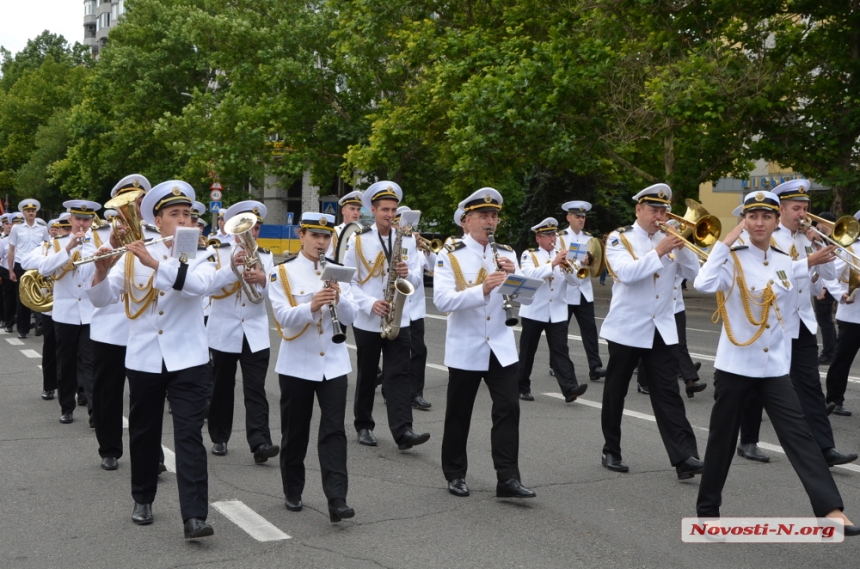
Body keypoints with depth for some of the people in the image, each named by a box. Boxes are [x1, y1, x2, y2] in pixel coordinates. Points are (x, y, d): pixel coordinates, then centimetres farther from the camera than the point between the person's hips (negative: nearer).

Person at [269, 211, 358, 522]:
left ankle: (337, 499, -9)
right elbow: (283, 316, -14)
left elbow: (350, 316, 0)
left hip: (334, 362, 2)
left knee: (334, 430, -6)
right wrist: (312, 305, -31)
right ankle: (293, 493, 26)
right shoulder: (282, 272, -3)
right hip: (296, 363, -2)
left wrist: (338, 298, -19)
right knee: (295, 432, 10)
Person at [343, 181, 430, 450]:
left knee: (399, 375, -7)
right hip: (367, 321, -1)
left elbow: (417, 277, 4)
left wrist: (407, 273, -19)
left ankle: (403, 431, -12)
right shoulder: (358, 240, -3)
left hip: (398, 320, 1)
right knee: (367, 376, 10)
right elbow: (348, 280, -5)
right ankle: (363, 426, 25)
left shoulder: (407, 240, 5)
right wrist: (370, 303, -18)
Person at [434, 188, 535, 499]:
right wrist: (482, 290, -30)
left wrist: (514, 275, -17)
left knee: (508, 409, -4)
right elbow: (442, 300, -18)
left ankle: (508, 478, -1)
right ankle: (455, 475, 22)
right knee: (459, 413, 8)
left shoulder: (506, 253, 7)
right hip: (465, 348, -3)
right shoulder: (450, 254, -5)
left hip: (501, 347, 3)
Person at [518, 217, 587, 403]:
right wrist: (553, 263, -27)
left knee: (560, 350, -6)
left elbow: (575, 281, 1)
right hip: (534, 312, -2)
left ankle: (570, 388, -15)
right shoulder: (529, 255, 0)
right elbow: (529, 275, -20)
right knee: (527, 351, 7)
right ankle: (522, 387, 18)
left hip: (557, 313, 2)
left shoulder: (562, 256, 11)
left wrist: (567, 266, -17)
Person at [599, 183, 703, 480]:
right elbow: (626, 272, -21)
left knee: (668, 393, -5)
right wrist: (659, 251, -23)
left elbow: (693, 274, 2)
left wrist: (682, 247, -12)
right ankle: (611, 451, 22)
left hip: (662, 330, 3)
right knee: (616, 391, 8)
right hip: (627, 329, -3)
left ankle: (684, 456, -11)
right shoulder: (619, 239, -3)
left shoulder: (668, 240, 9)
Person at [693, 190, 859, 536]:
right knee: (722, 437, 7)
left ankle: (831, 509, -7)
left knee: (798, 434, -4)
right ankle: (707, 509, 21)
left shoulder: (786, 263, 7)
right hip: (735, 363, -3)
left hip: (775, 365, 3)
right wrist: (726, 243, -23)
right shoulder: (733, 259, -7)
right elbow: (703, 285, -28)